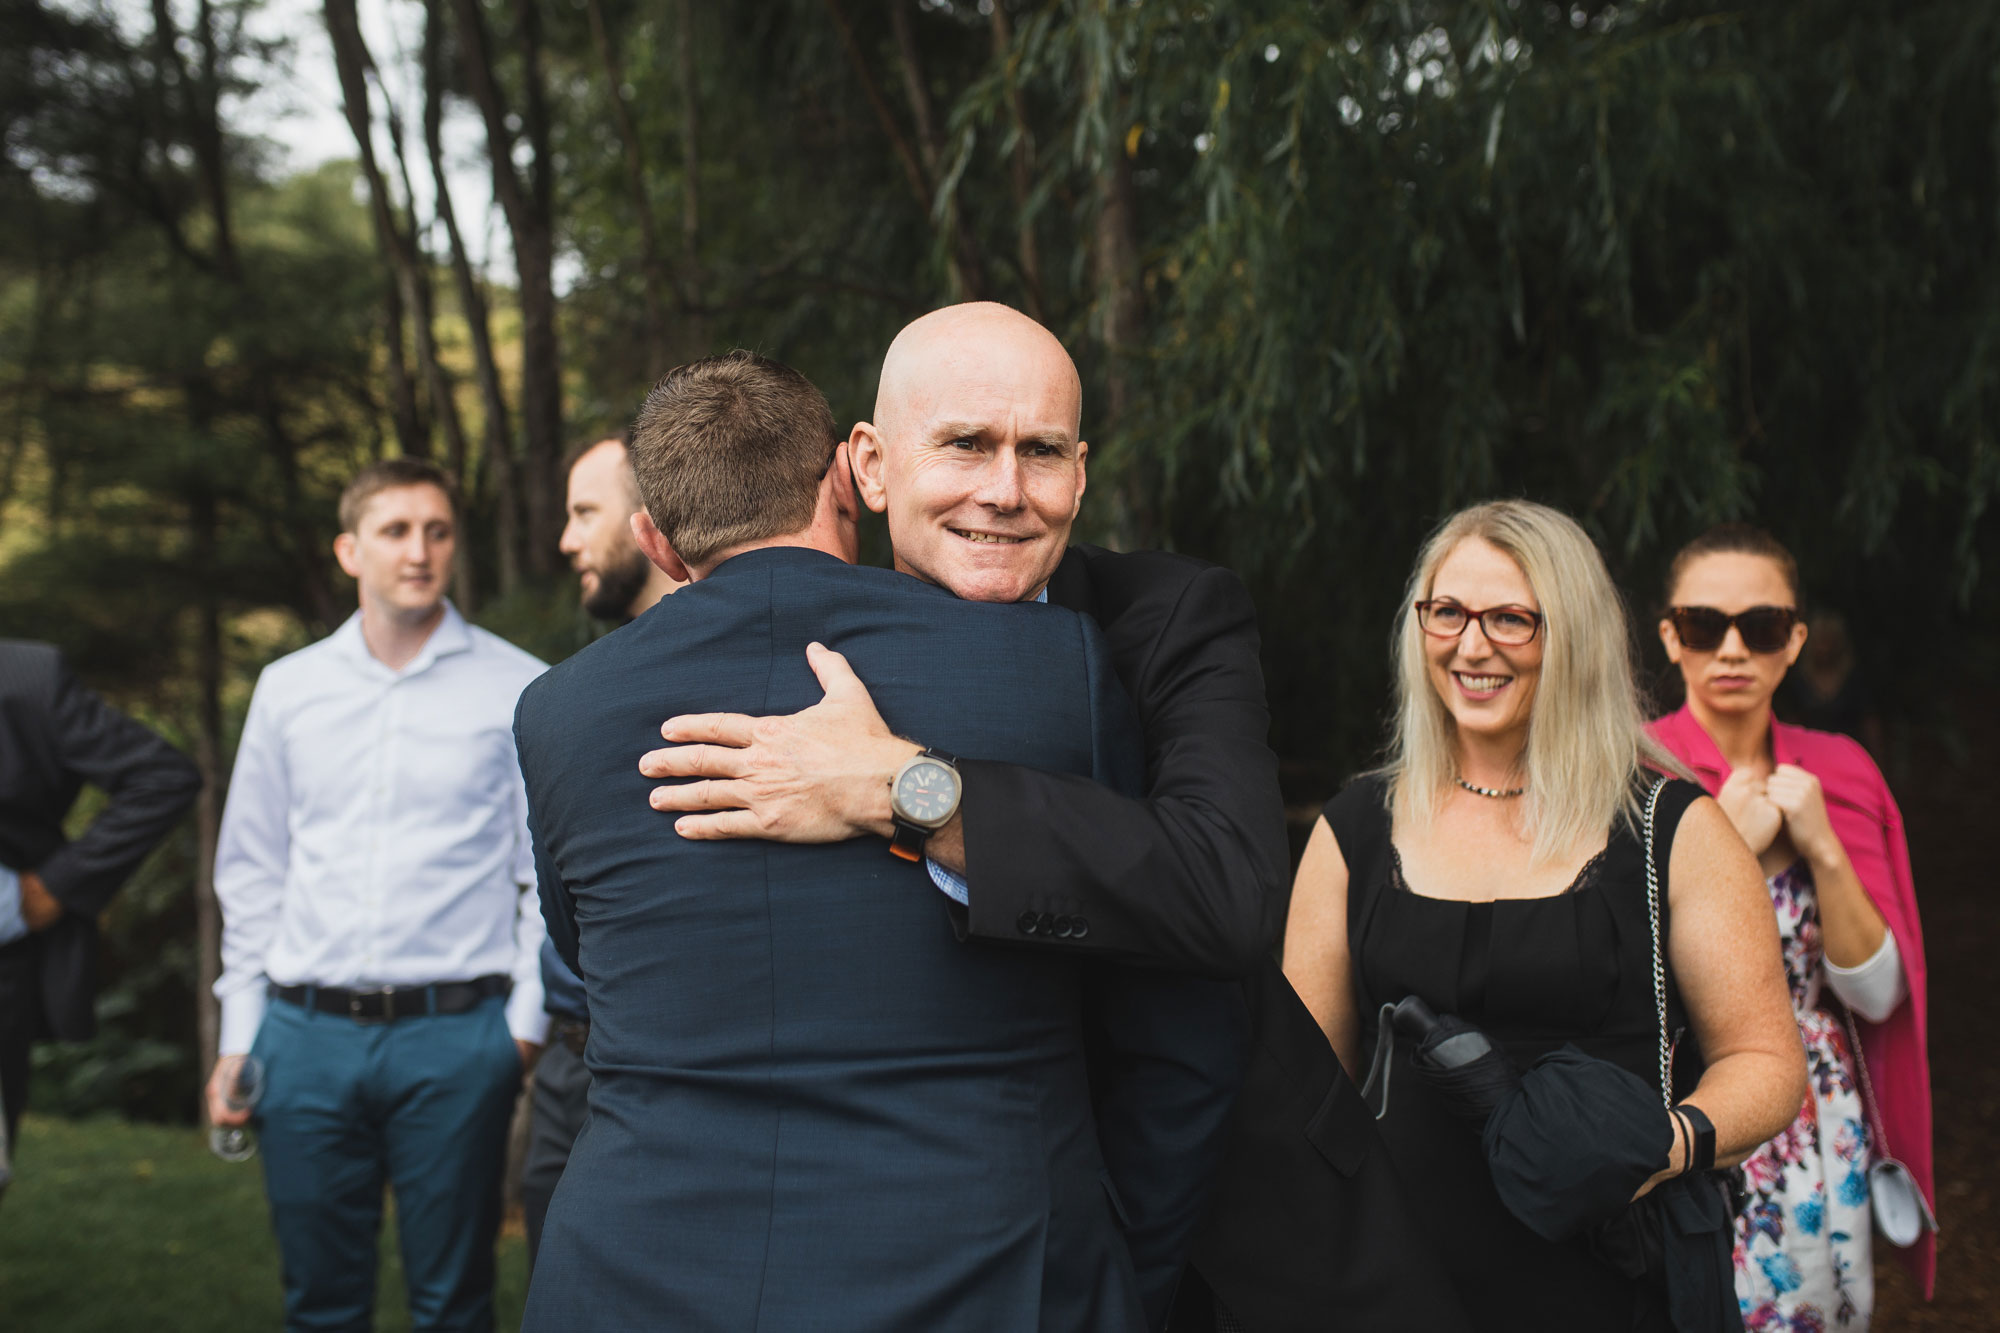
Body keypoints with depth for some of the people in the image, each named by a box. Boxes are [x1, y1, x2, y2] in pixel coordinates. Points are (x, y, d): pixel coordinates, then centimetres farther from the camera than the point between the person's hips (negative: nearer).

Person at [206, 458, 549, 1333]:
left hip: (455, 1032, -3)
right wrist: (239, 1033, 10)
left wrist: (529, 1020, -5)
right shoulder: (288, 688, 10)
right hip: (307, 1031, 3)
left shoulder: (519, 689, 0)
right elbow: (251, 872, 14)